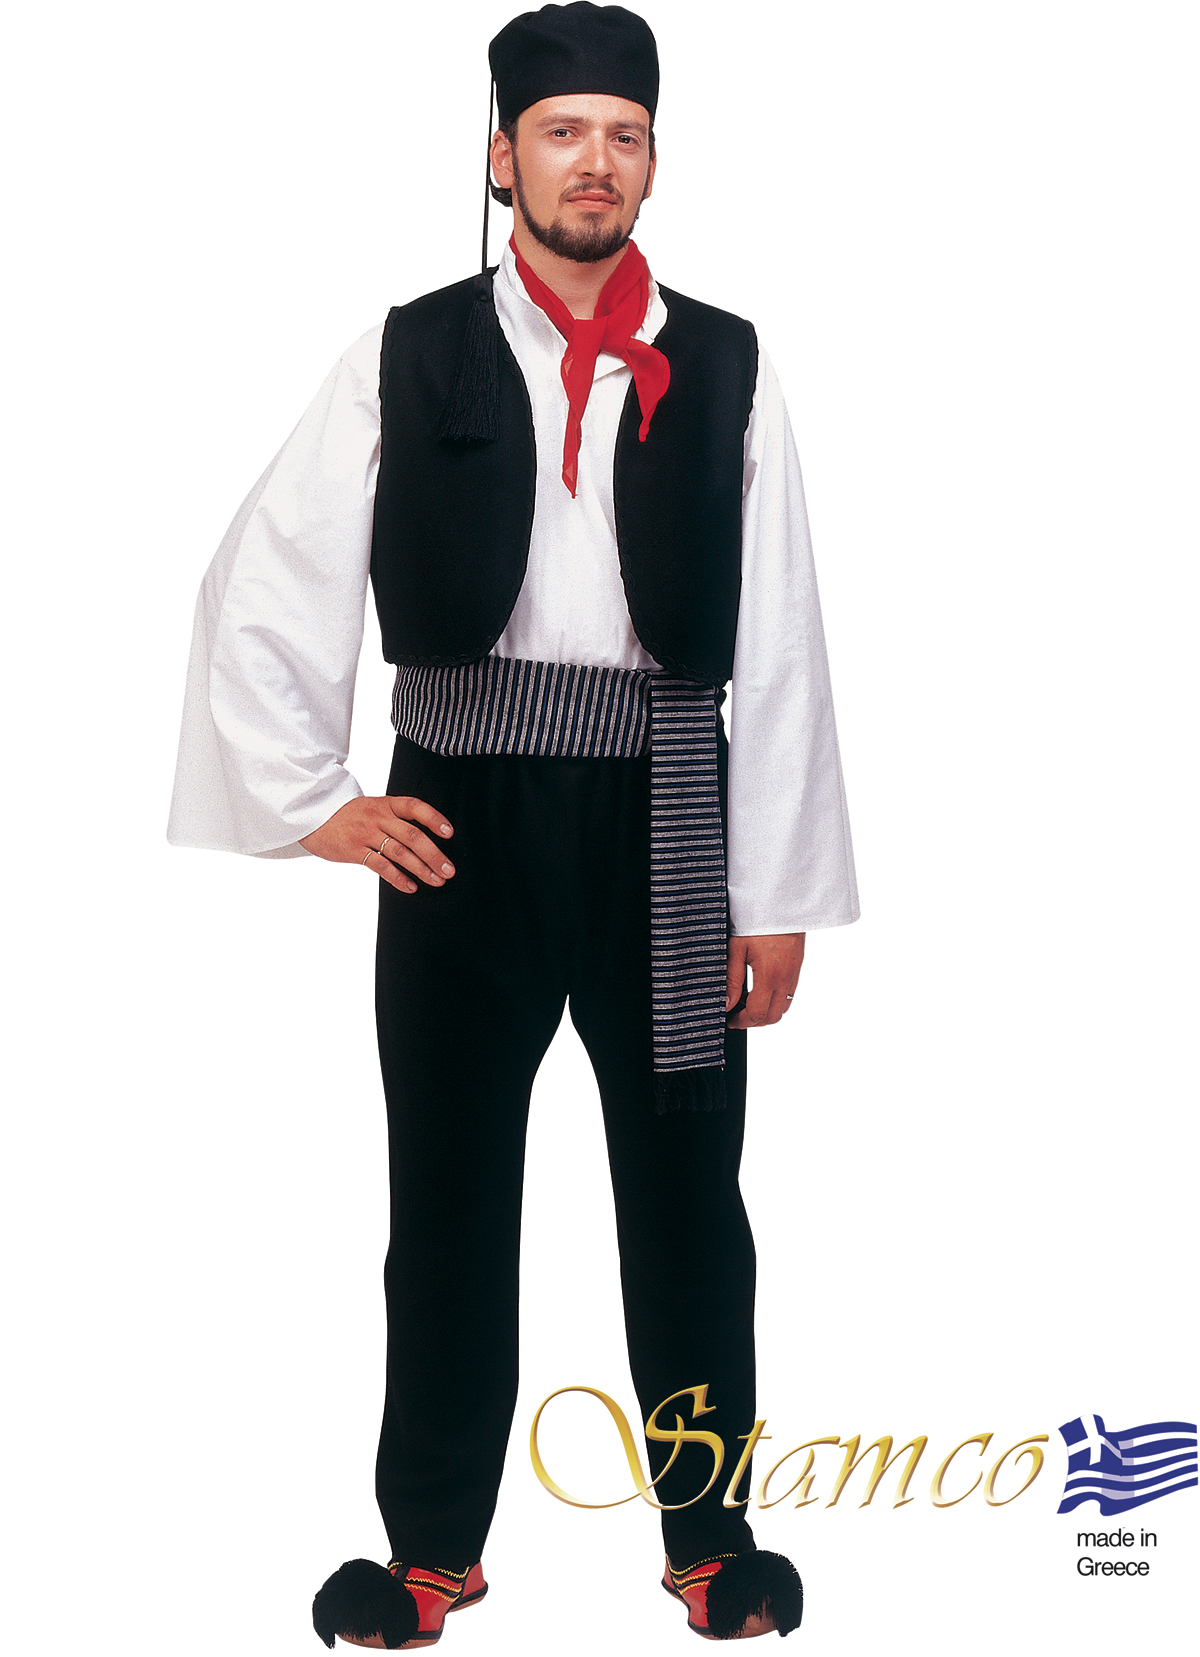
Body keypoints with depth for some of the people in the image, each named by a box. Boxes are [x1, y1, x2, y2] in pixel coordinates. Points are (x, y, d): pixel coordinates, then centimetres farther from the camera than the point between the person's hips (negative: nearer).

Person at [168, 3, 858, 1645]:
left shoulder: (726, 369, 4)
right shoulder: (409, 357, 3)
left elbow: (780, 649, 1)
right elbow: (260, 586, 3)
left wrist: (776, 897, -2)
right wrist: (309, 800, -2)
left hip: (668, 822, 0)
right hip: (462, 818, 0)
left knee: (686, 1195, 9)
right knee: (448, 1194, 9)